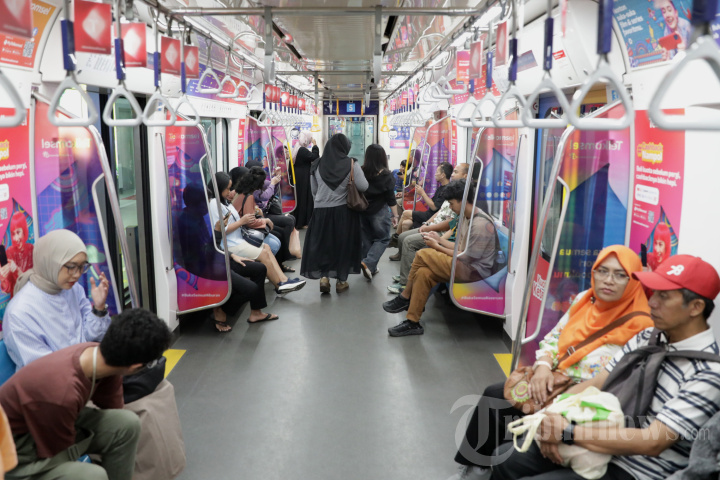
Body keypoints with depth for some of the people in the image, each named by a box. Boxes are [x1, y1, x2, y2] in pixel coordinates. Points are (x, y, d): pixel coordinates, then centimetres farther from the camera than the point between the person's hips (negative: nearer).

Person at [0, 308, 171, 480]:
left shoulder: (94, 351, -15)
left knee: (127, 424, -10)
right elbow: (59, 456, -21)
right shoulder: (62, 394, -37)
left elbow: (114, 411, 0)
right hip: (15, 450, -7)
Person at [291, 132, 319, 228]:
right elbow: (314, 157, -22)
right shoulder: (302, 150, -18)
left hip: (298, 177, 10)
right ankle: (302, 222, 1)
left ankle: (296, 220, 19)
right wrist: (315, 145, -14)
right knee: (304, 198, -3)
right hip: (303, 178, -9)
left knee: (298, 198, 13)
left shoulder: (296, 149, 11)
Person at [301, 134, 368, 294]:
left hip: (321, 211, 2)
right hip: (344, 211, -2)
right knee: (343, 244, 9)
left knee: (322, 243, 11)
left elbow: (314, 190, 9)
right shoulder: (351, 164, -9)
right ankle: (341, 280, 15)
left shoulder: (317, 165, 1)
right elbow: (363, 187, -10)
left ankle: (324, 276, -1)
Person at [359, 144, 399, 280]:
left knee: (367, 240, 14)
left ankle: (371, 268, 20)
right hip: (379, 212, -3)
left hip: (362, 211, 3)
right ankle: (368, 263, -11)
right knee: (383, 239, 9)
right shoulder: (386, 175, -10)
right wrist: (395, 215, 0)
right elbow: (391, 198, -8)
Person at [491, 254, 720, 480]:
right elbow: (595, 383, 4)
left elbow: (651, 442, -25)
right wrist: (551, 418, -13)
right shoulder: (646, 338, 4)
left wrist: (567, 432, -23)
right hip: (595, 443, 7)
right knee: (504, 458, 1)